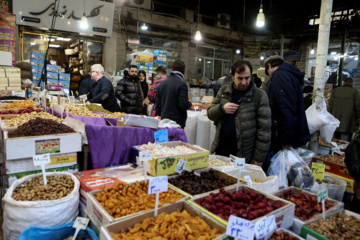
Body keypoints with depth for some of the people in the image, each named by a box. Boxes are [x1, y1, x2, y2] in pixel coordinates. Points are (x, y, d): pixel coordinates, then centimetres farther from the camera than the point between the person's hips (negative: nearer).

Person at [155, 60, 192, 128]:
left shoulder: (162, 84, 9)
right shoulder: (182, 84, -12)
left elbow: (158, 105, 13)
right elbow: (183, 104, -19)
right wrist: (190, 103, 3)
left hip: (164, 120, 6)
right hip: (177, 122, -6)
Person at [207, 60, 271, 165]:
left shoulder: (259, 95, -7)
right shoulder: (223, 91, 7)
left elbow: (264, 129, -10)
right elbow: (210, 113, 10)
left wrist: (259, 157, -12)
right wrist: (221, 108, -12)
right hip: (221, 149, 4)